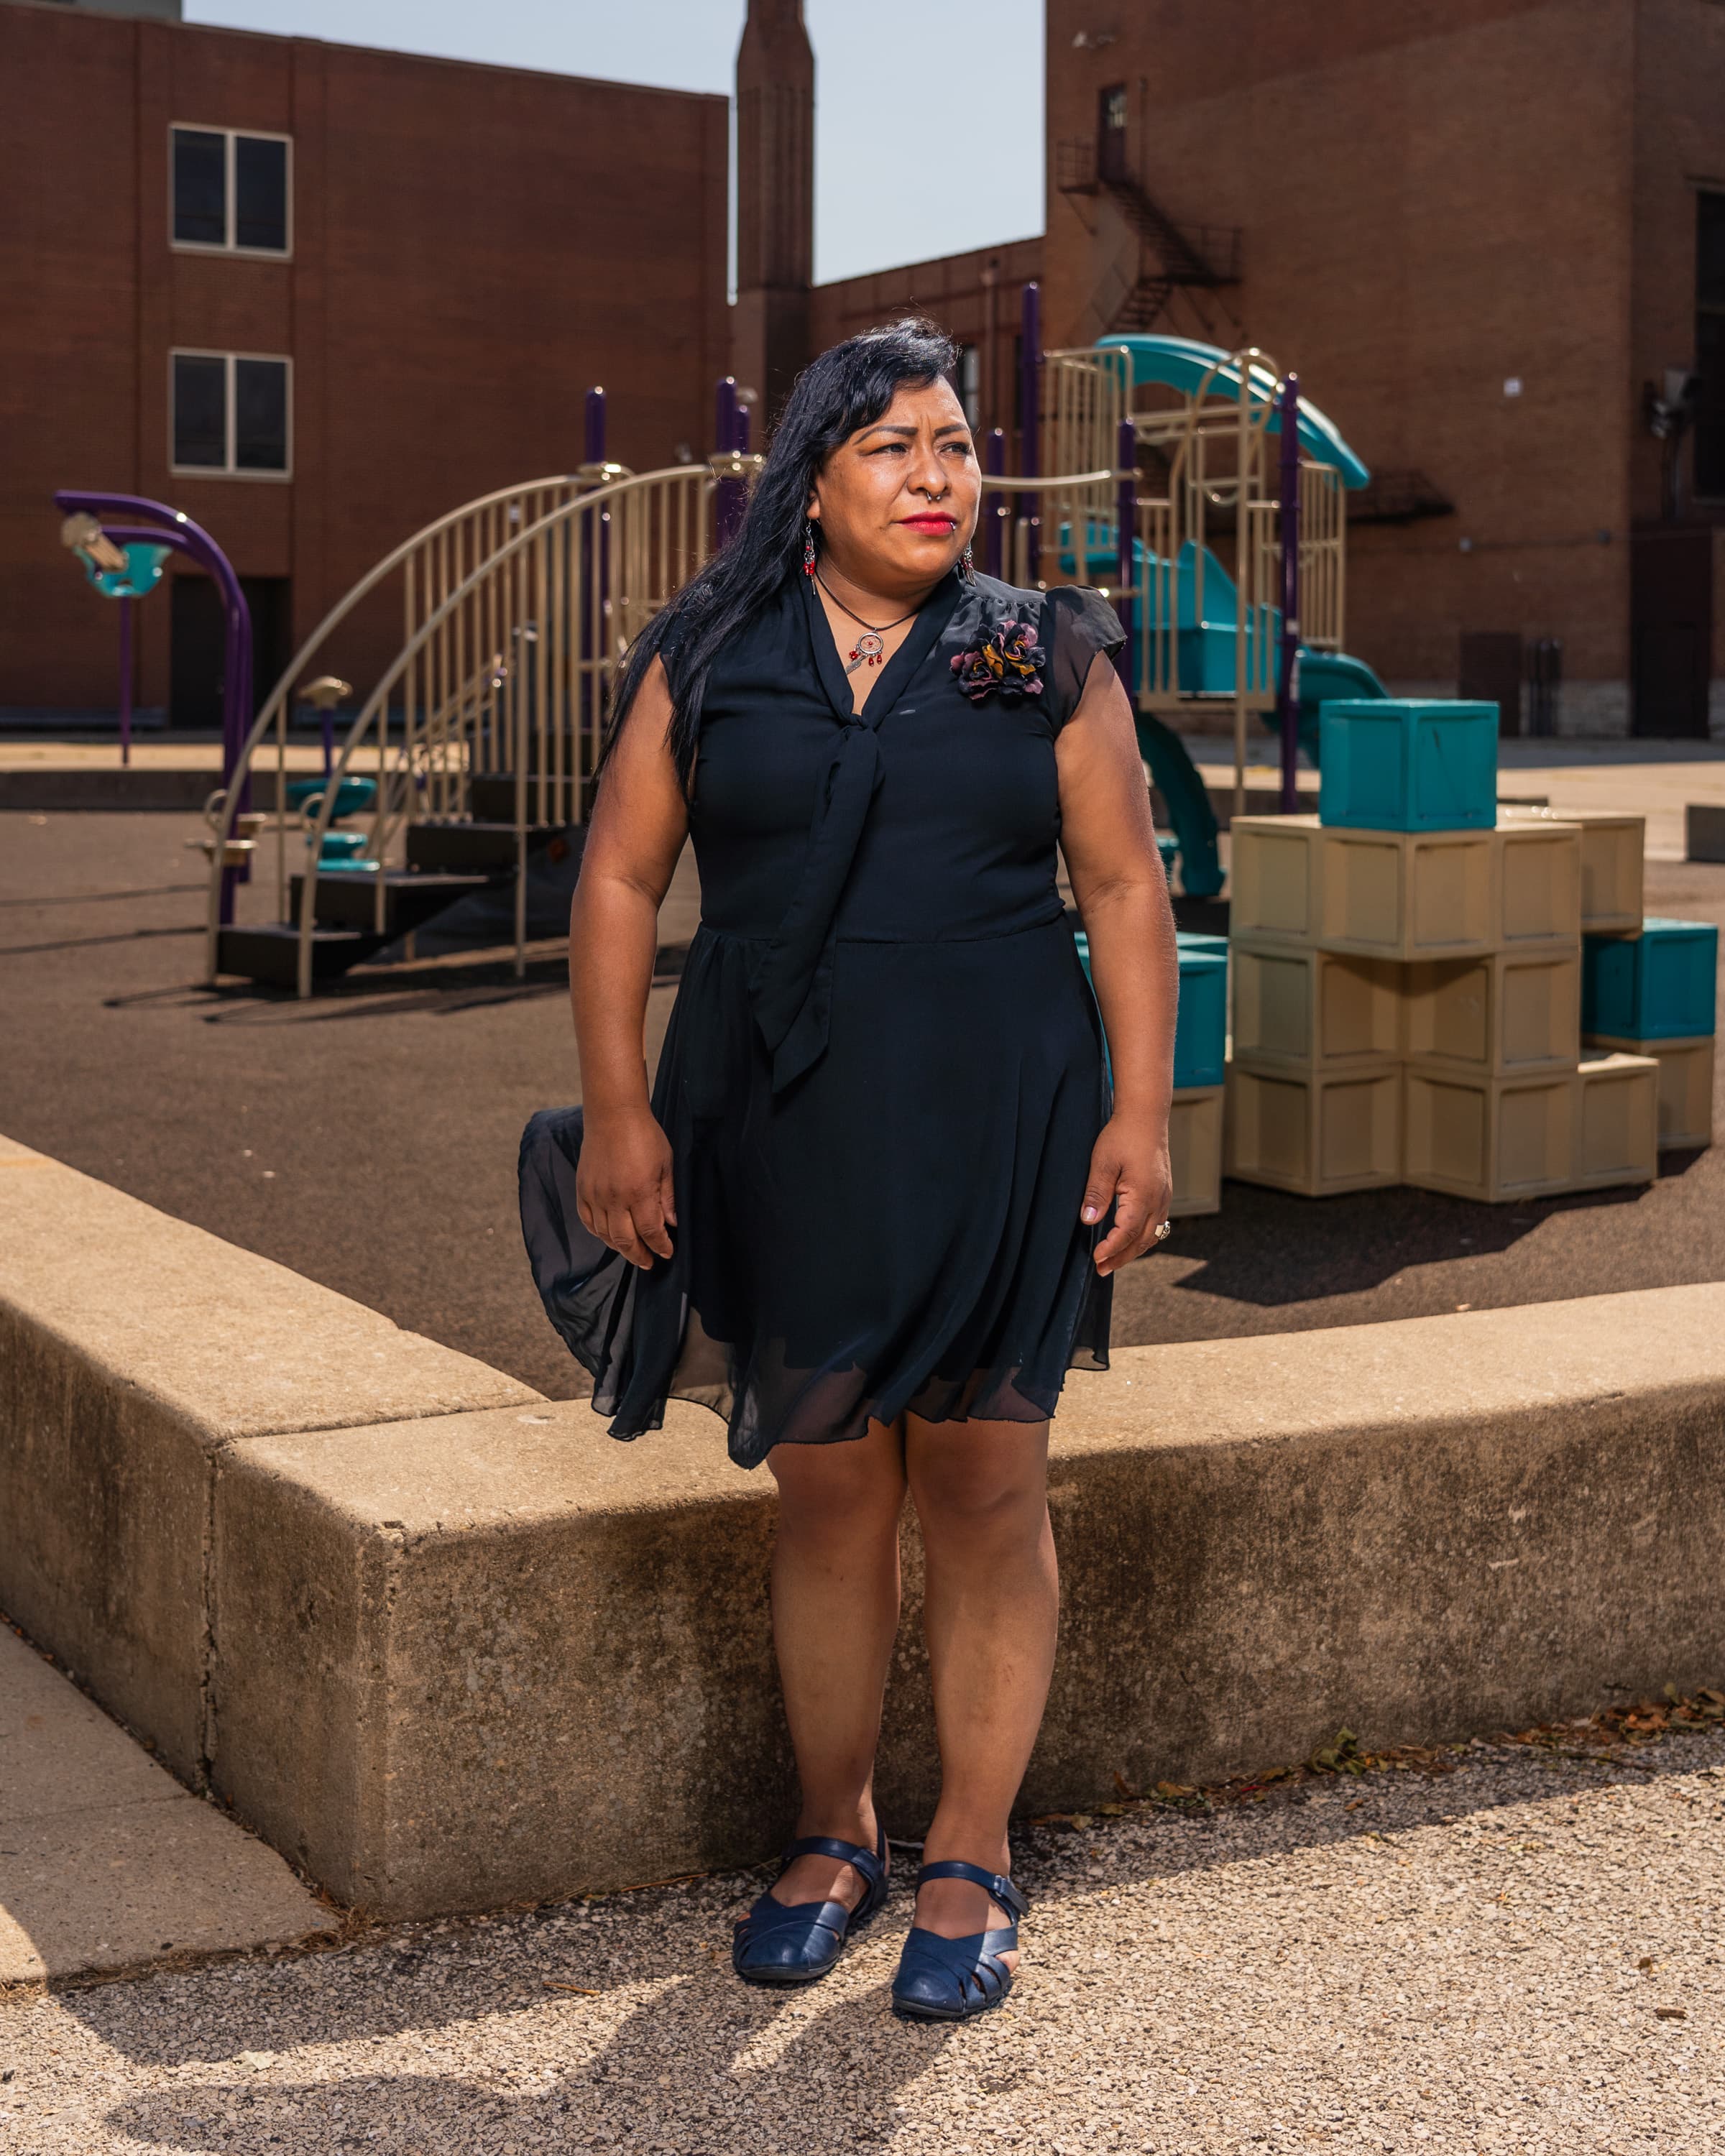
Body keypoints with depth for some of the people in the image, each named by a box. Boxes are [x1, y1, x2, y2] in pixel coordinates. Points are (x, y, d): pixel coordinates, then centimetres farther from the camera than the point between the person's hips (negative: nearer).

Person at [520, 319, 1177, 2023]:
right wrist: (615, 1108, -2)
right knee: (825, 1493, 8)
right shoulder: (709, 657, 5)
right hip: (784, 1129, 1)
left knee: (985, 1491, 2)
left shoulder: (1047, 659, 5)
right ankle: (833, 1836, 26)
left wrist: (1142, 1113, -4)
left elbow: (1124, 889, 3)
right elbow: (619, 879, 5)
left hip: (999, 1125, 0)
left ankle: (972, 1863, 16)